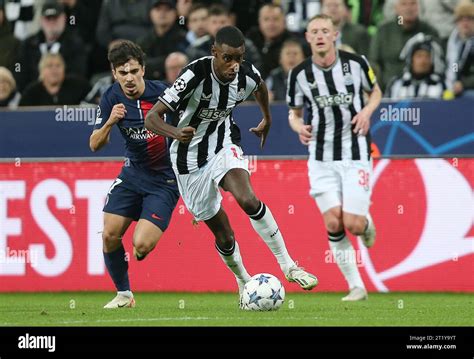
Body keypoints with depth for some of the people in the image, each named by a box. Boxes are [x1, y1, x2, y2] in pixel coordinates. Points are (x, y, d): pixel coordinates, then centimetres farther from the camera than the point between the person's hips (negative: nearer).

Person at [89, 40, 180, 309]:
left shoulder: (162, 93, -18)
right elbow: (95, 145, -6)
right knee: (110, 235, -6)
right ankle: (124, 294, 17)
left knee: (141, 245, -17)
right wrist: (109, 122, -23)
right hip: (133, 173, 4)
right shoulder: (112, 98, -7)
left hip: (166, 179, -4)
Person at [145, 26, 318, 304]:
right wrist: (177, 133, -48)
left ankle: (288, 266, -19)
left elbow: (260, 85, 15)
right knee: (223, 235, 4)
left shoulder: (247, 74, -14)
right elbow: (152, 118, -29)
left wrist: (267, 120, 28)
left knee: (248, 200, -29)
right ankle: (243, 281, 33)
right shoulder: (195, 75, -27)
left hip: (223, 146, 2)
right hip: (191, 160, -2)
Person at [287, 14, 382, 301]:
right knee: (333, 223, -9)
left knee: (353, 224, -11)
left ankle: (367, 223, 28)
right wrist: (299, 127, -12)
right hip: (321, 157, 1)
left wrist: (367, 111, -9)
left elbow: (375, 91, 12)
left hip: (356, 154, -1)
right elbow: (294, 113, 11)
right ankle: (356, 287, 2)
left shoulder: (355, 63, -5)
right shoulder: (300, 74, -3)